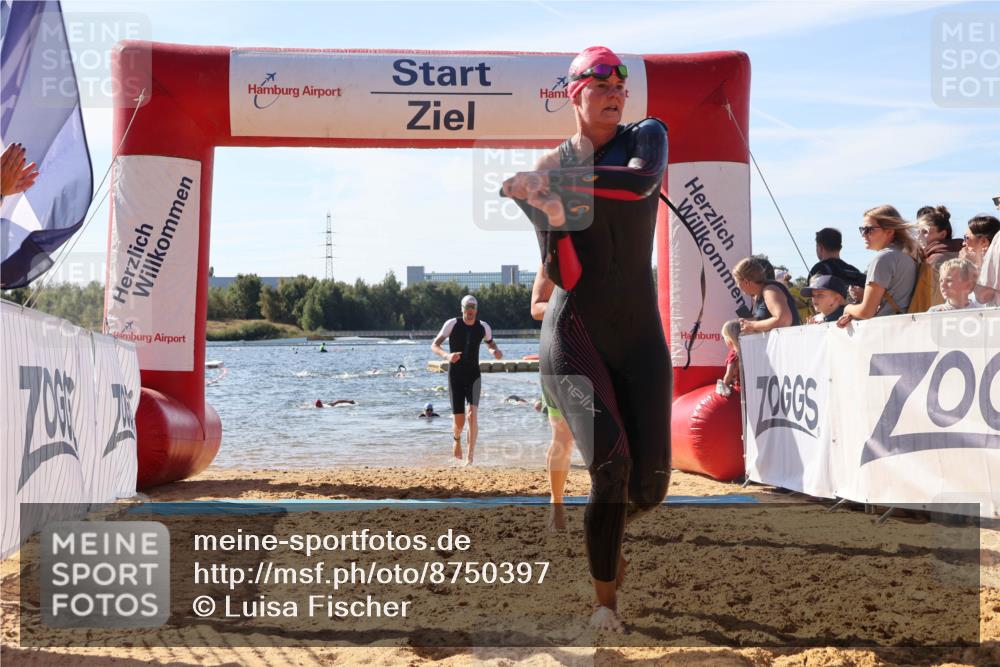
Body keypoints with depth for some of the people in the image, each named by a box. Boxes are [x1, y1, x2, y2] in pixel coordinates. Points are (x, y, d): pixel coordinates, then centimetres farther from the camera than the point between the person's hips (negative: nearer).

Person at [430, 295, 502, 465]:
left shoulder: (483, 327, -1)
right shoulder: (452, 324, -8)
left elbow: (491, 343, 18)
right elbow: (434, 345, -6)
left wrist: (496, 351, -7)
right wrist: (446, 355, -27)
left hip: (473, 376, 1)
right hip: (455, 376, -1)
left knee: (473, 413, -21)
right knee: (459, 422, -2)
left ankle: (470, 458, -18)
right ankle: (456, 439, 37)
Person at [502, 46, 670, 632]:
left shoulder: (646, 136, 5)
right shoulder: (549, 165, 5)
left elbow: (642, 181, -23)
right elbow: (561, 275, -7)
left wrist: (564, 181, -29)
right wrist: (549, 214, -25)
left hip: (640, 335, 2)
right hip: (576, 334, -2)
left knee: (651, 482, -3)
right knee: (610, 461, -20)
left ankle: (611, 532, 33)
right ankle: (606, 599, -4)